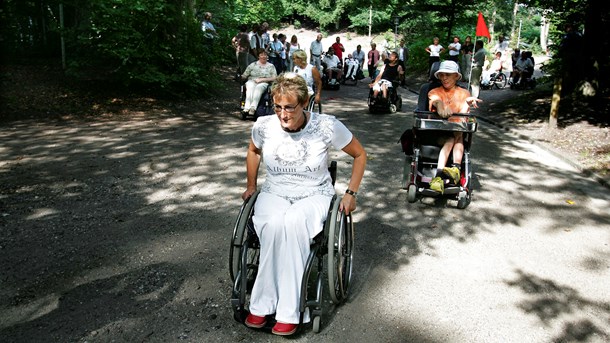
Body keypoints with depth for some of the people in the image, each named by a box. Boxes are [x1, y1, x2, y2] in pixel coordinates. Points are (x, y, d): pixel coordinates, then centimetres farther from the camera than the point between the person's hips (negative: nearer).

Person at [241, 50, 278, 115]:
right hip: (252, 81, 1)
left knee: (259, 87, -37)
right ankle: (247, 107, -52)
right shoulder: (253, 65, 18)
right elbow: (244, 76, 13)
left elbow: (274, 78, 2)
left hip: (263, 83, -1)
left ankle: (253, 107, -55)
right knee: (250, 87, -35)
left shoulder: (271, 66, 16)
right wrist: (241, 76, -9)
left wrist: (262, 79, -7)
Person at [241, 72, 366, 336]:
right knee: (273, 224, -36)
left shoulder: (327, 126, -13)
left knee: (293, 223, -38)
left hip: (314, 195, -2)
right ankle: (262, 305, -22)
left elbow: (359, 155, 3)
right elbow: (253, 151, 20)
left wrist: (351, 193, -2)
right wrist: (251, 186, 20)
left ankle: (289, 311, -25)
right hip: (274, 193, 2)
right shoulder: (264, 125, -6)